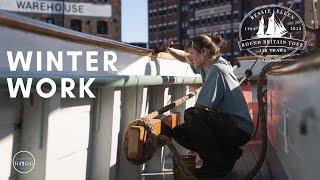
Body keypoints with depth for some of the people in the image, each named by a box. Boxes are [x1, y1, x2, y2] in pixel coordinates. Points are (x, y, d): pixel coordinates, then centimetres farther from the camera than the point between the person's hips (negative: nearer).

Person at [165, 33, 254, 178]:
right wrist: (169, 50, 12)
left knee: (192, 115, -31)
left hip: (240, 129, -9)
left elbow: (199, 108, -22)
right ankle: (228, 154, 10)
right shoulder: (206, 64, 7)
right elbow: (186, 57, 28)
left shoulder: (217, 70, -20)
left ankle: (217, 165, -14)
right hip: (226, 124, 9)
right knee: (178, 133, 4)